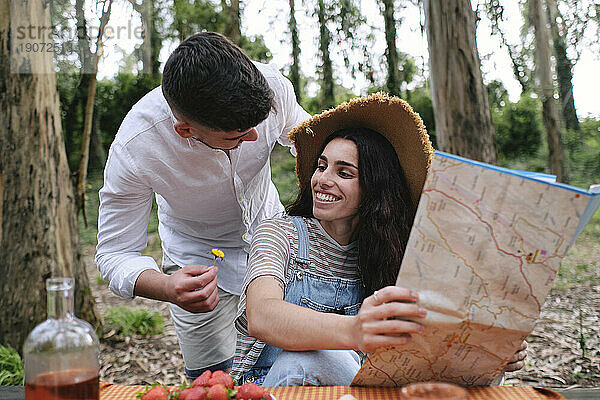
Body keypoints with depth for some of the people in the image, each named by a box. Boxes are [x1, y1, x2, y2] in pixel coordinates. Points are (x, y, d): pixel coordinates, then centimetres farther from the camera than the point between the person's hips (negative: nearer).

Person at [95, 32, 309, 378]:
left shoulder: (270, 86, -28)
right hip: (199, 258, -2)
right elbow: (114, 253, -23)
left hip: (270, 232, 3)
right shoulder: (134, 150, -35)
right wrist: (168, 288, -43)